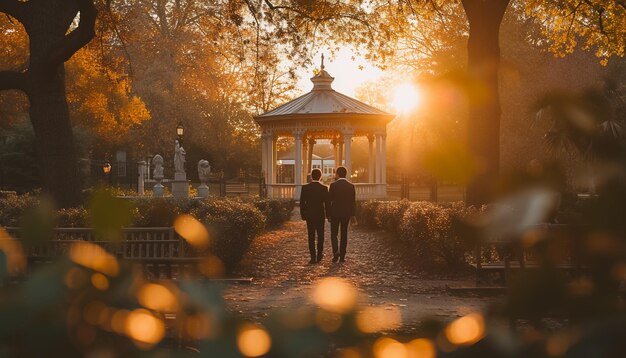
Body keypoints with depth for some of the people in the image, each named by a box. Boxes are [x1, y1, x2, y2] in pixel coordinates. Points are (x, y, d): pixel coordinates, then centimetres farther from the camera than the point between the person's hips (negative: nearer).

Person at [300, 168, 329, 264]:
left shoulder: (305, 188, -5)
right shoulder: (324, 188, -6)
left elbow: (302, 202, -2)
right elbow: (327, 202, -4)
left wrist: (303, 215, 7)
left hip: (309, 215, 0)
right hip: (321, 215, 0)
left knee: (311, 237, 3)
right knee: (320, 236, 15)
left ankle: (313, 257, -1)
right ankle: (319, 255, 18)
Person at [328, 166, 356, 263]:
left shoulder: (333, 185, -9)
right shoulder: (351, 186, 0)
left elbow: (329, 200, -7)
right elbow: (353, 201, 3)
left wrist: (328, 214, 0)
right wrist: (352, 214, 10)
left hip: (335, 213, -3)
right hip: (346, 213, 3)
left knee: (334, 234, 7)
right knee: (344, 234, 10)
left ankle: (336, 252, -14)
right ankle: (342, 256, 9)